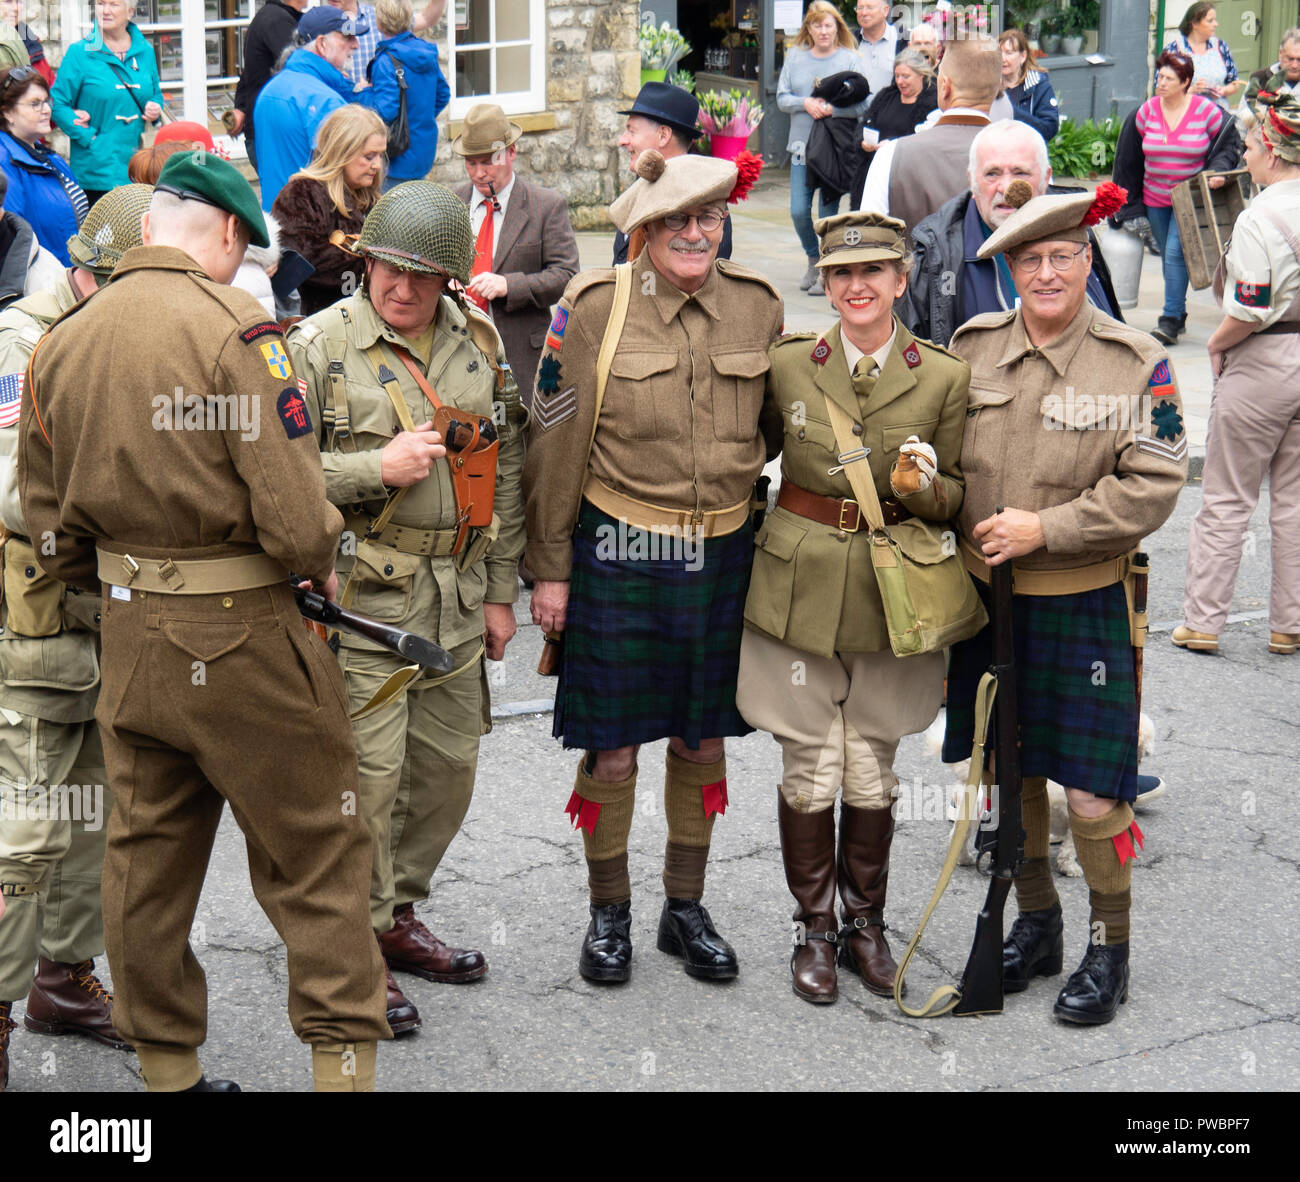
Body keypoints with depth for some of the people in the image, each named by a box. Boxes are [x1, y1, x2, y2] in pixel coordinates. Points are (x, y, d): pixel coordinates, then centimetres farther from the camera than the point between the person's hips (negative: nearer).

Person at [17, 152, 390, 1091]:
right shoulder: (235, 328, -16)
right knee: (314, 852, 6)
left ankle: (166, 1065, 28)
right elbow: (294, 511, -22)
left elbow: (48, 519, 11)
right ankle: (344, 1059, 11)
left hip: (128, 635, 7)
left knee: (148, 853, 17)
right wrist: (322, 564, -1)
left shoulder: (63, 341, 5)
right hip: (238, 634, -6)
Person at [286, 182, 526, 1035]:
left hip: (457, 597, 6)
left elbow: (507, 471, 14)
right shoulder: (320, 347, -9)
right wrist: (377, 468, -20)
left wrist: (501, 590, 12)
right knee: (368, 773, -5)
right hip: (360, 597, -6)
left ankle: (398, 914, 33)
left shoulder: (479, 344, 7)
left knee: (450, 764, 13)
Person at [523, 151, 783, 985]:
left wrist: (769, 546, 14)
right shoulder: (593, 308, -8)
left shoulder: (759, 306, 2)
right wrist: (549, 568, -4)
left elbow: (781, 430, 15)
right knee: (613, 749, 3)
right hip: (618, 554, -3)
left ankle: (687, 909, 30)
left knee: (704, 740, 13)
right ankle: (609, 914, 23)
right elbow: (556, 446, -4)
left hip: (722, 555, 3)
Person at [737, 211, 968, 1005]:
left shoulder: (945, 378, -3)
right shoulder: (788, 365, -1)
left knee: (872, 772, 8)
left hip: (890, 595, 0)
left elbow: (959, 499, 3)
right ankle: (816, 929, 20)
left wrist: (924, 486, -18)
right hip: (799, 588, 0)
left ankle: (867, 922, 27)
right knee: (810, 770, 3)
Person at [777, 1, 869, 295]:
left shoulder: (850, 59, -2)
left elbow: (862, 105, -7)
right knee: (799, 211, 0)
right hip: (802, 145, 3)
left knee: (829, 212, 1)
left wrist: (831, 109, -20)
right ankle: (813, 261, 25)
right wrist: (805, 103, -13)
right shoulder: (795, 56, 7)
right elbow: (782, 98, 5)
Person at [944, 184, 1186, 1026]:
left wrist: (1045, 528, -18)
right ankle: (1036, 925, 33)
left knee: (1092, 791, -2)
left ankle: (1109, 949, 19)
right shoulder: (972, 346, 3)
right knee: (1005, 768, 14)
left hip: (1084, 604, -4)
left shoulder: (1139, 362, -8)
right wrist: (963, 534, 2)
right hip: (986, 596, 4)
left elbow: (1154, 485, -12)